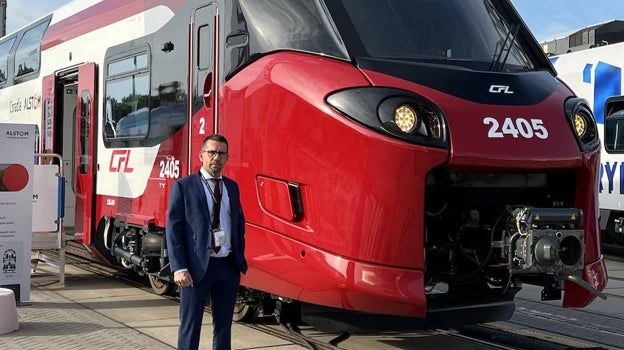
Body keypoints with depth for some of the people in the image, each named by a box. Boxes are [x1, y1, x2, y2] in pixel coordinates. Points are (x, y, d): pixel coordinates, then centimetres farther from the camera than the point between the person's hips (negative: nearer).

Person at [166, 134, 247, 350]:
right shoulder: (184, 186, -3)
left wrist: (240, 260, 8)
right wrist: (179, 268, -14)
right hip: (197, 267, -5)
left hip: (228, 266, 5)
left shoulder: (232, 187, 13)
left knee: (224, 323, 12)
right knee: (190, 325, 3)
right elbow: (173, 229, -7)